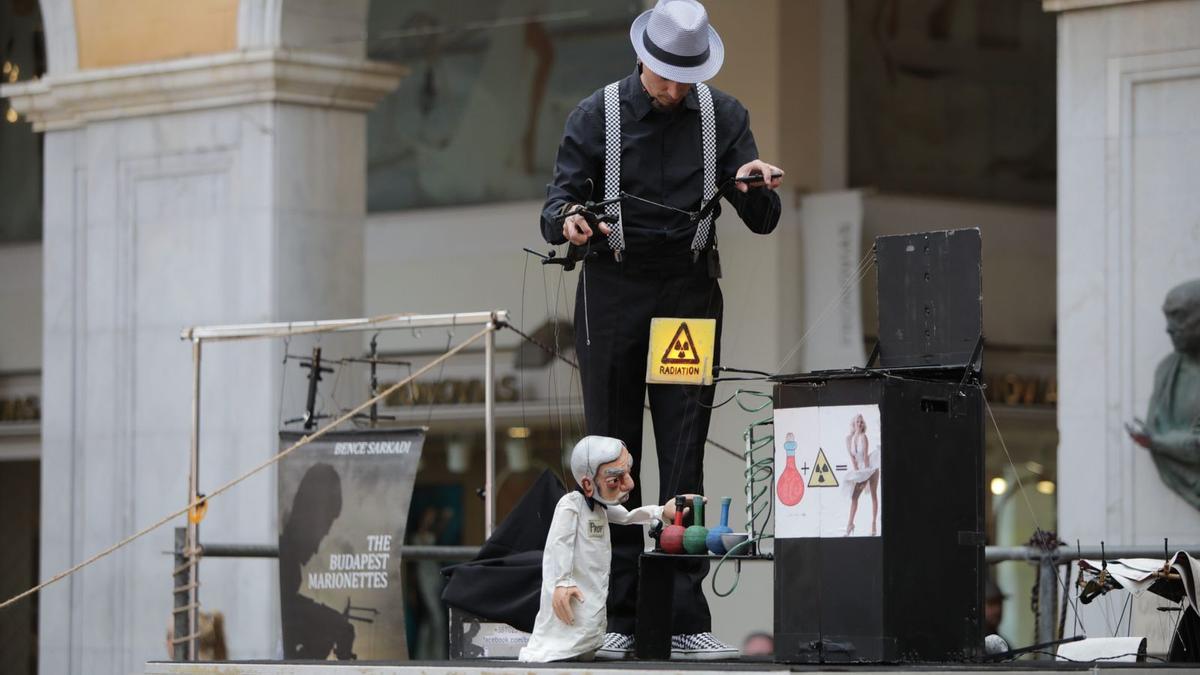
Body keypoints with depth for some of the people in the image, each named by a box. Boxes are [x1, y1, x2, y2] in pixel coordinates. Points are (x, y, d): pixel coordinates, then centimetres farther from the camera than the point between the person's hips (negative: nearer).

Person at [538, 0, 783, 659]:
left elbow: (762, 223, 5)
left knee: (685, 456, -5)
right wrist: (567, 222, -26)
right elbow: (557, 204, -2)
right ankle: (617, 618, 6)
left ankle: (685, 621, -5)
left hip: (690, 292, 1)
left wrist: (754, 188, -18)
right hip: (613, 291, -1)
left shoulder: (723, 116, 5)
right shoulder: (596, 115, 0)